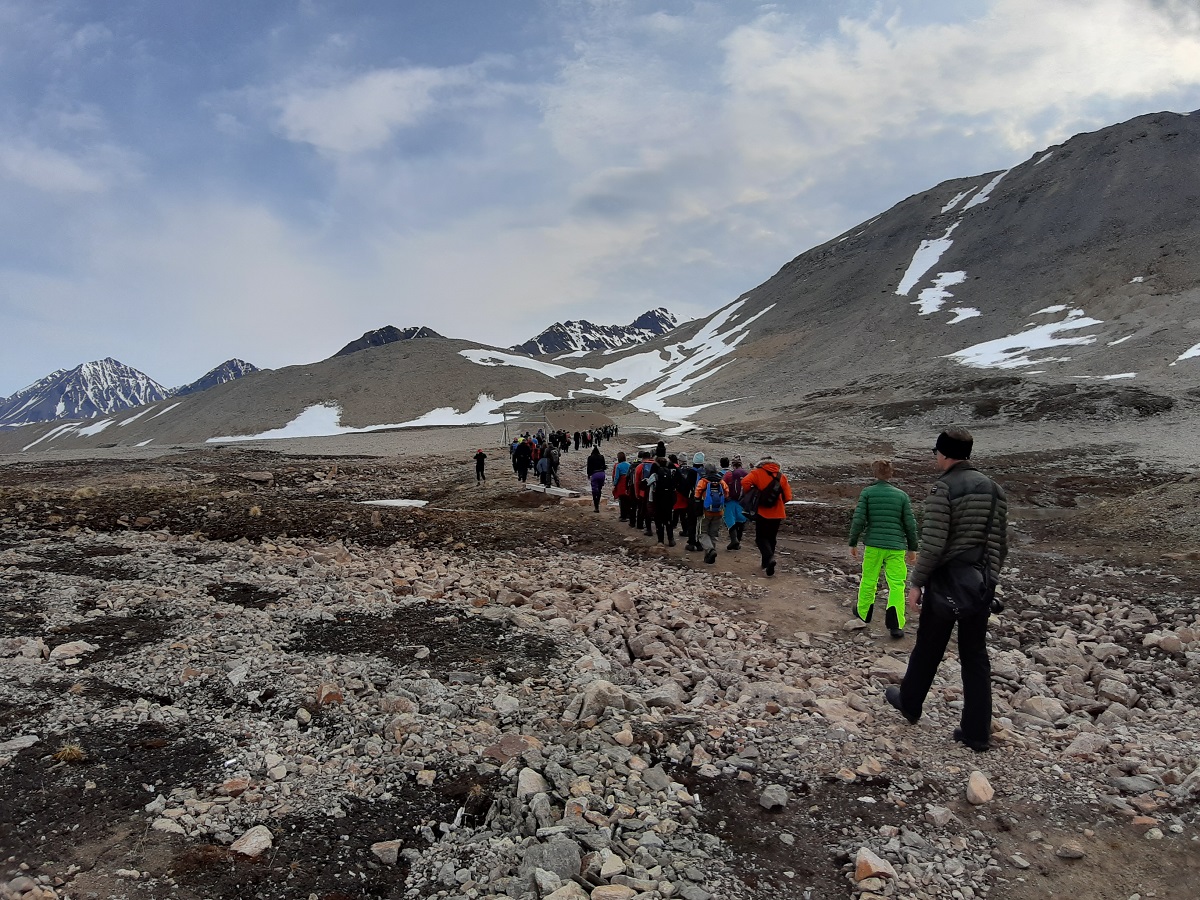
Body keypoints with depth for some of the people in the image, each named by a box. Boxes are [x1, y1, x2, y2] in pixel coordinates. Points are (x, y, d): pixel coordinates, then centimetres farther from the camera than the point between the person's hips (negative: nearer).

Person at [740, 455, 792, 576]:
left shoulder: (757, 473, -4)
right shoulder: (782, 476, 5)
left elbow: (745, 482, -22)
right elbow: (787, 497, 1)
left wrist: (746, 495, -5)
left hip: (762, 513, -3)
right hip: (777, 514, 4)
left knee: (761, 538, 5)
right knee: (771, 538, 17)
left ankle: (769, 557, -19)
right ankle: (765, 564, 25)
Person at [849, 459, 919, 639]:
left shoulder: (867, 493, -3)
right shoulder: (902, 495, 0)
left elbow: (858, 520, -7)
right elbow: (910, 524, 2)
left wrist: (853, 543, 3)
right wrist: (912, 548, 13)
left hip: (873, 545, 0)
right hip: (896, 547, 0)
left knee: (868, 580, 17)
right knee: (896, 584, 4)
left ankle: (863, 614, 34)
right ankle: (895, 625, -1)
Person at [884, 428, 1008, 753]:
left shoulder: (944, 488, -14)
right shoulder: (995, 489, 7)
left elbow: (933, 544, -19)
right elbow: (1001, 544, 11)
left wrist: (916, 582, -10)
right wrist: (990, 578, 21)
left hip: (947, 582, -6)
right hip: (981, 585, 6)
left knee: (928, 648, 13)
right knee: (975, 656, 11)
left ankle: (909, 703, 33)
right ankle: (976, 732, 14)